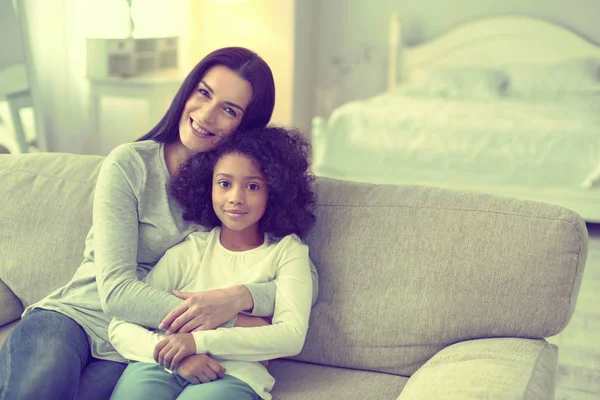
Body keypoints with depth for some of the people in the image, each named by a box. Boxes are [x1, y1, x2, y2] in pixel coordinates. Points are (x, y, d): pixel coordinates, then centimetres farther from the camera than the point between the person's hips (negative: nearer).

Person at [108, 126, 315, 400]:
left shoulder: (287, 251, 11)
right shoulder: (187, 251, 14)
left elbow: (292, 336, -5)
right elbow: (120, 328, 7)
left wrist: (200, 341, -15)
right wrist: (163, 348, -16)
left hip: (234, 376, -1)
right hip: (162, 368, 2)